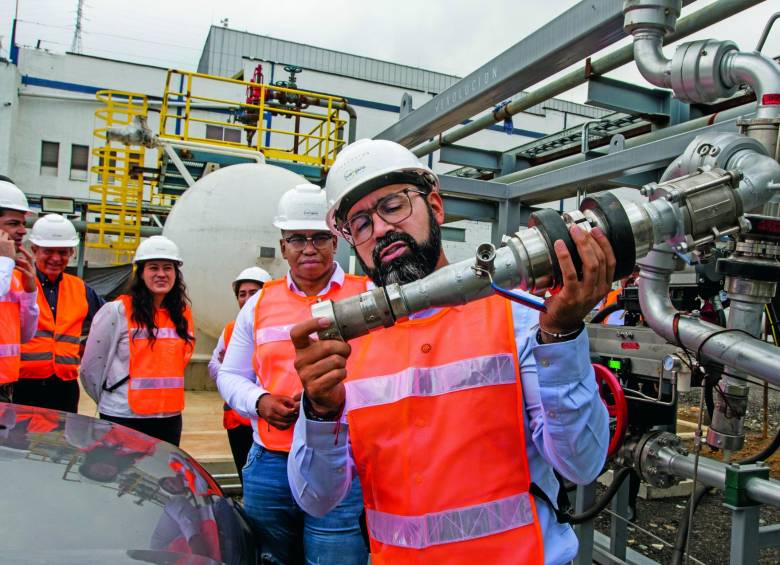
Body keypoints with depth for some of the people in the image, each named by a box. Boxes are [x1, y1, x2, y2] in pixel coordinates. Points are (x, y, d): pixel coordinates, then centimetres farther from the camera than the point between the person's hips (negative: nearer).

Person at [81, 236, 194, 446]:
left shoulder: (183, 314, 6)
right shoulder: (117, 311, -8)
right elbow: (91, 366, -2)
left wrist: (161, 396, 14)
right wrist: (108, 401, 8)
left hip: (170, 418, 5)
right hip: (123, 419, -4)